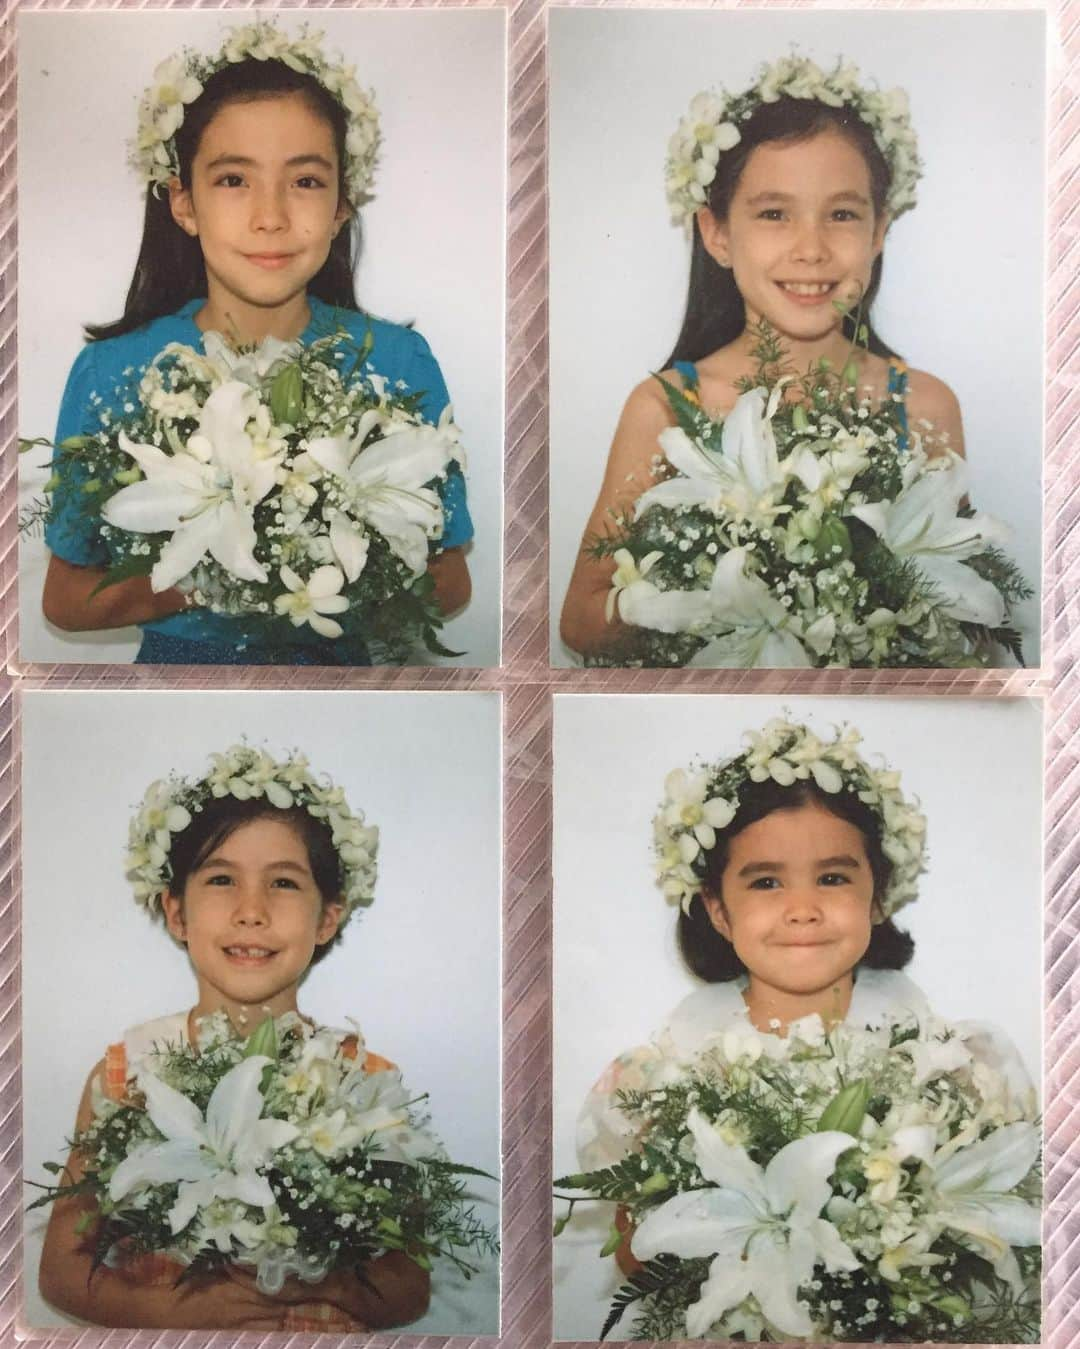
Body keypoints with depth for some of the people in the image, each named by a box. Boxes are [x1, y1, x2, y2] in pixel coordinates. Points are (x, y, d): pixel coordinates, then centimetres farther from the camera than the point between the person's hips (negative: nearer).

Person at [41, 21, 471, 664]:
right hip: (181, 658, 1)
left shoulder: (400, 363, -5)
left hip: (343, 659, 0)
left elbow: (451, 584, 0)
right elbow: (66, 599, -3)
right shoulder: (113, 371, -7)